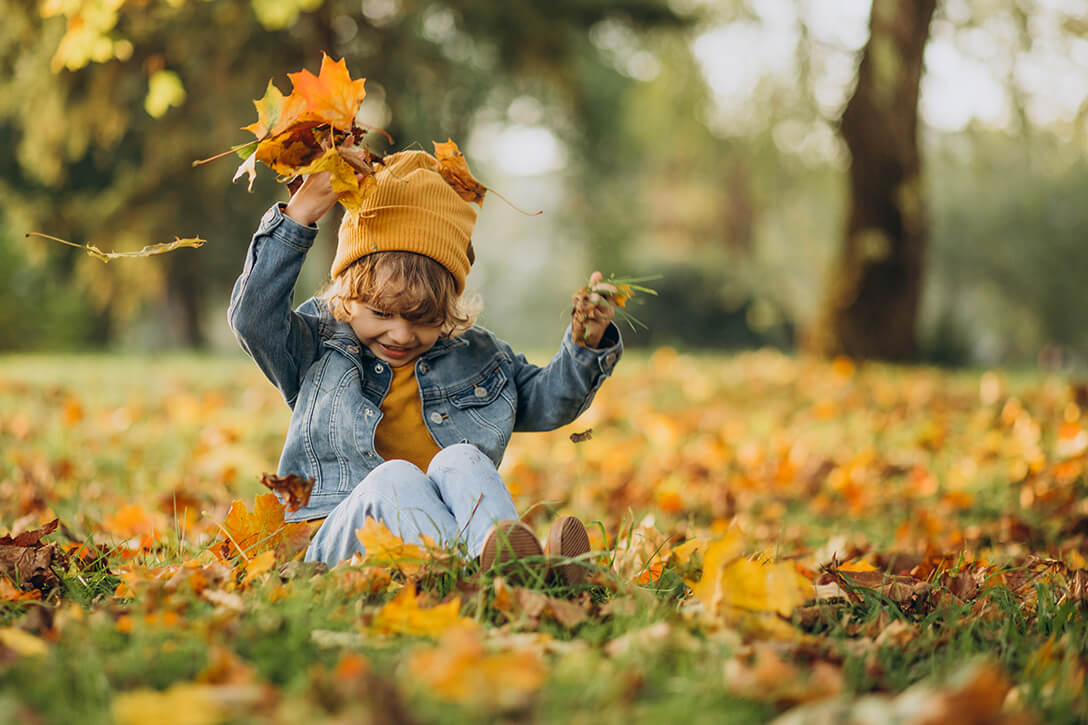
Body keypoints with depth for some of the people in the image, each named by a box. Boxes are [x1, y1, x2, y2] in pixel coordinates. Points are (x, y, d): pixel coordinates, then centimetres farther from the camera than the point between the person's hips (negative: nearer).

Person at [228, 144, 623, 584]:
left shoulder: (475, 356, 20)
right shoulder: (317, 350, 13)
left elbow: (546, 401, 22)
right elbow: (252, 316, -4)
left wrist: (586, 347, 2)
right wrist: (304, 209, -6)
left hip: (453, 524, 2)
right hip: (341, 541, -2)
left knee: (461, 459, -29)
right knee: (394, 477, -34)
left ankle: (515, 566, -60)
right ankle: (486, 568, -65)